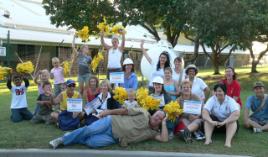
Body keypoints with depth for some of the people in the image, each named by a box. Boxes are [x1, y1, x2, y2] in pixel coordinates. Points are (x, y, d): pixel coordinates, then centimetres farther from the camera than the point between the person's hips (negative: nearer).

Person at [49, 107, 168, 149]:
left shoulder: (152, 132, 9)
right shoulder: (144, 113, 3)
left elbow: (164, 139, -5)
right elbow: (125, 111, 1)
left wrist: (164, 123, -2)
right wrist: (109, 112, -5)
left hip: (114, 139, 1)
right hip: (112, 122, -1)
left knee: (91, 142, -24)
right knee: (89, 130, -22)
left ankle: (74, 139, 3)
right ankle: (62, 139, -4)